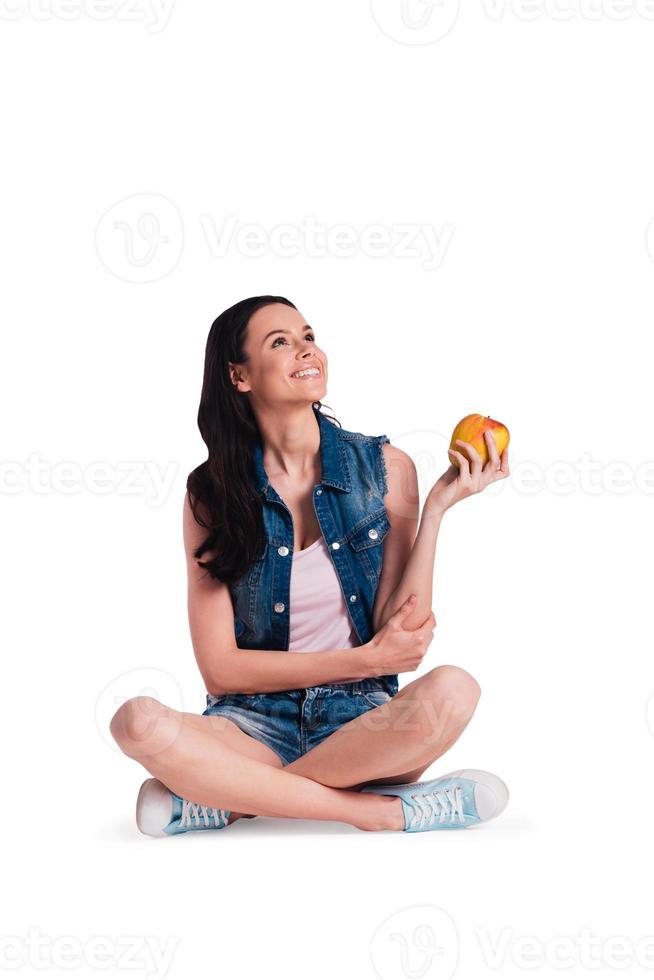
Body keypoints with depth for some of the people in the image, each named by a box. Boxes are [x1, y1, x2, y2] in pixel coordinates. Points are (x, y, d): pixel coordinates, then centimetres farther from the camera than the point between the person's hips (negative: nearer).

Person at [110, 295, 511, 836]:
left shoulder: (386, 467, 0)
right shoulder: (213, 491, -1)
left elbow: (403, 637, -6)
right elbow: (220, 669, -4)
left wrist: (437, 508, -13)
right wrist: (363, 659, -11)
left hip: (364, 720, 1)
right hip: (256, 722, -1)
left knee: (452, 691, -32)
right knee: (138, 722, -32)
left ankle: (227, 799, -19)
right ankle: (377, 809, -23)